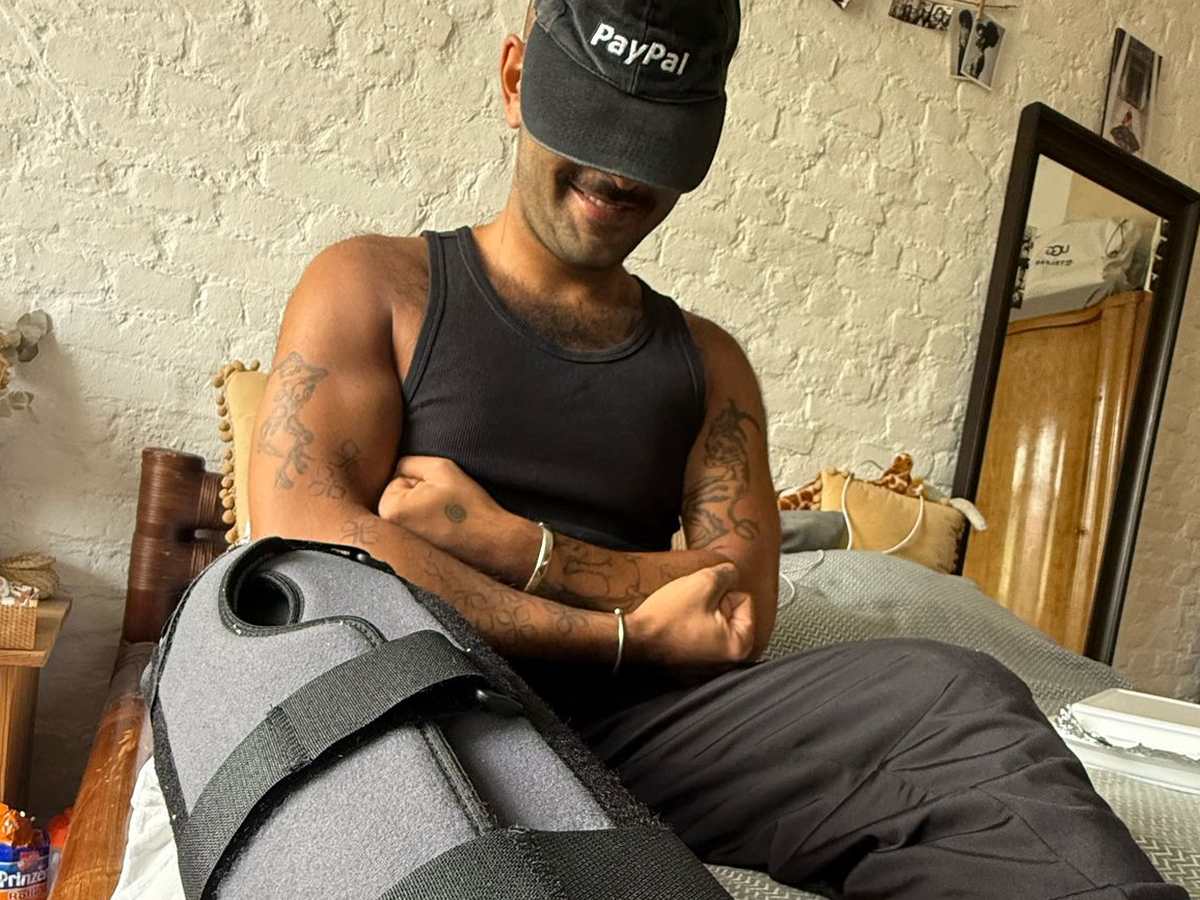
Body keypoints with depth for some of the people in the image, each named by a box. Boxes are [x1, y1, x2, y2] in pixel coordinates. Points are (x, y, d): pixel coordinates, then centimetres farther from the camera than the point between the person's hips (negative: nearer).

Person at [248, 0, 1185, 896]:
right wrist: (626, 632, -9)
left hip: (624, 729, 3)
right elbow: (296, 533, -9)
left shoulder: (707, 362, 18)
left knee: (953, 697, -22)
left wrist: (513, 547, -9)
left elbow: (744, 613, 5)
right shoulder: (374, 286, 9)